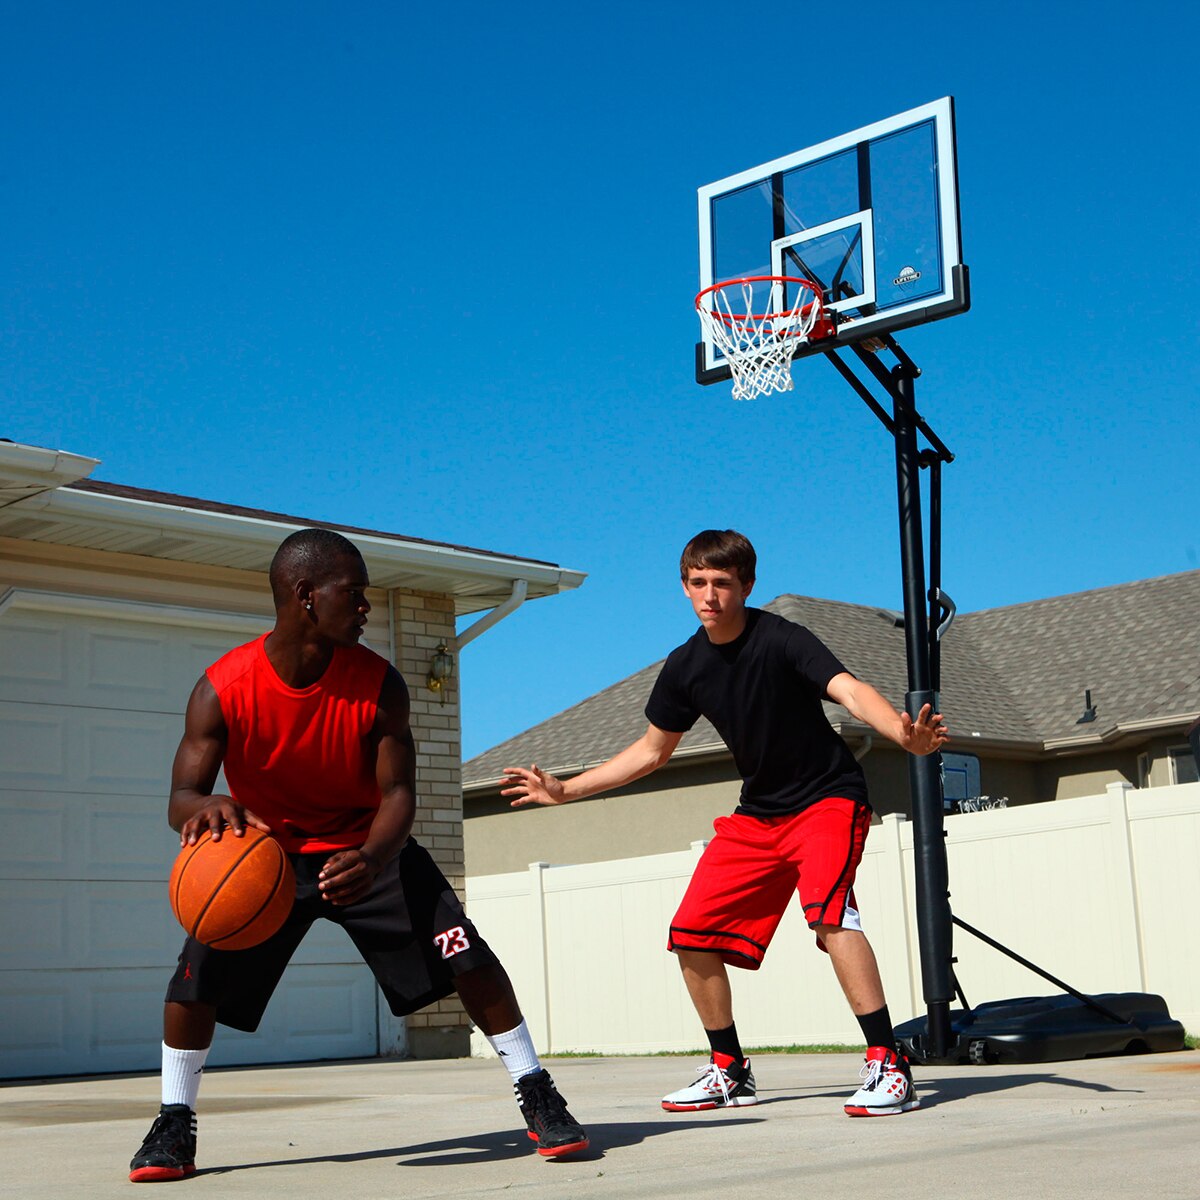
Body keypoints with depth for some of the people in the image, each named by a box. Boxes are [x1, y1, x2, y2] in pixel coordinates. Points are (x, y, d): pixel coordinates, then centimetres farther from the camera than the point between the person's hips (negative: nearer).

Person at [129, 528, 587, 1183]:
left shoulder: (379, 684, -20)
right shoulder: (222, 687, -23)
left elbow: (398, 792, -18)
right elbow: (181, 798, -22)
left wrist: (372, 858, -40)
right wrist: (208, 806, -49)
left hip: (365, 846, 0)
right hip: (264, 851, 0)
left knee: (465, 953, -14)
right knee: (198, 973, -13)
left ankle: (536, 1094, -1)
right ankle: (174, 1126, 8)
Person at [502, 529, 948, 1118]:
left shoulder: (778, 638, -19)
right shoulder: (685, 666, -1)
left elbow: (850, 690, -34)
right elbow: (651, 749, 13)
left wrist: (903, 733, -54)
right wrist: (566, 790, 14)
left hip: (828, 799, -6)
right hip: (757, 815, 7)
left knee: (828, 910, -31)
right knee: (692, 931, 1)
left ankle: (887, 1064, -24)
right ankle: (729, 1070, 19)